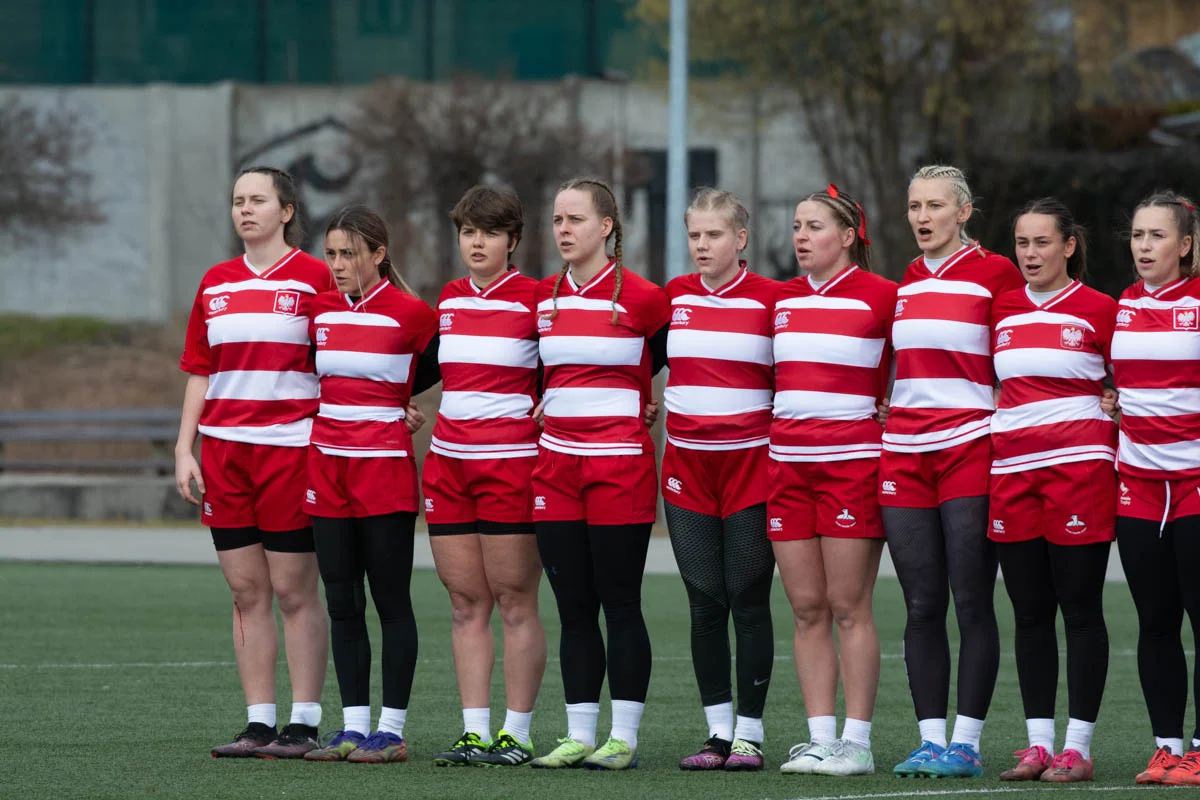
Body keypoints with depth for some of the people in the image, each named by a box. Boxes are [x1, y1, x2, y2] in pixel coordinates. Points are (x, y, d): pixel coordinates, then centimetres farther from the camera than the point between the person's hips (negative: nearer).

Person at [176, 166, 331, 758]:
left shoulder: (312, 277, -2)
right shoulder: (216, 283, 13)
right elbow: (199, 372, 15)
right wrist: (185, 451, 8)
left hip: (290, 447, -5)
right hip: (224, 451, 5)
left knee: (293, 592, -3)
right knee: (247, 592, 5)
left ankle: (303, 724, 1)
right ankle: (259, 725, 8)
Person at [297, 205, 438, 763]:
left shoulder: (411, 314, -8)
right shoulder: (320, 310, 7)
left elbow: (435, 368, 6)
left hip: (385, 467, -5)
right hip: (328, 464, 5)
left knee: (391, 601, -1)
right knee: (341, 603, 6)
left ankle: (391, 730, 2)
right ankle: (354, 724, 11)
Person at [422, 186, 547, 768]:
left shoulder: (533, 299, -5)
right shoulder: (449, 299, 12)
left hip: (512, 463, -6)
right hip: (449, 460, 6)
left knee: (516, 604, -3)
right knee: (466, 604, 5)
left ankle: (516, 735, 0)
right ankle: (474, 732, 7)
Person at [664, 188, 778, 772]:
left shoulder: (770, 298, -4)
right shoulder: (672, 296, 7)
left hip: (751, 461, -3)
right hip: (687, 463, 3)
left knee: (749, 601, -3)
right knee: (705, 603, 3)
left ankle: (749, 734, 2)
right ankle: (718, 731, 8)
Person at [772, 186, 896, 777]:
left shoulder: (880, 296, -3)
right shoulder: (781, 299, 13)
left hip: (852, 459, -5)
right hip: (788, 461, 5)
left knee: (849, 606, -6)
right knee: (807, 609, 4)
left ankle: (857, 742, -2)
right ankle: (820, 737, 7)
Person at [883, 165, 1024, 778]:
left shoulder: (995, 273, -3)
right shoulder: (904, 284, 13)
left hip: (970, 448, -5)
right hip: (905, 452, 5)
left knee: (971, 601, -4)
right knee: (921, 606, 3)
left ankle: (966, 743, -1)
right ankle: (930, 739, 6)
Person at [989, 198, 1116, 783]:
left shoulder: (1098, 309, -1)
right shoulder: (1001, 308, 10)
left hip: (1078, 466, -5)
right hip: (1012, 467, 5)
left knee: (1080, 609, -3)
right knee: (1029, 613, 6)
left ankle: (1077, 746, -1)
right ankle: (1039, 741, 10)